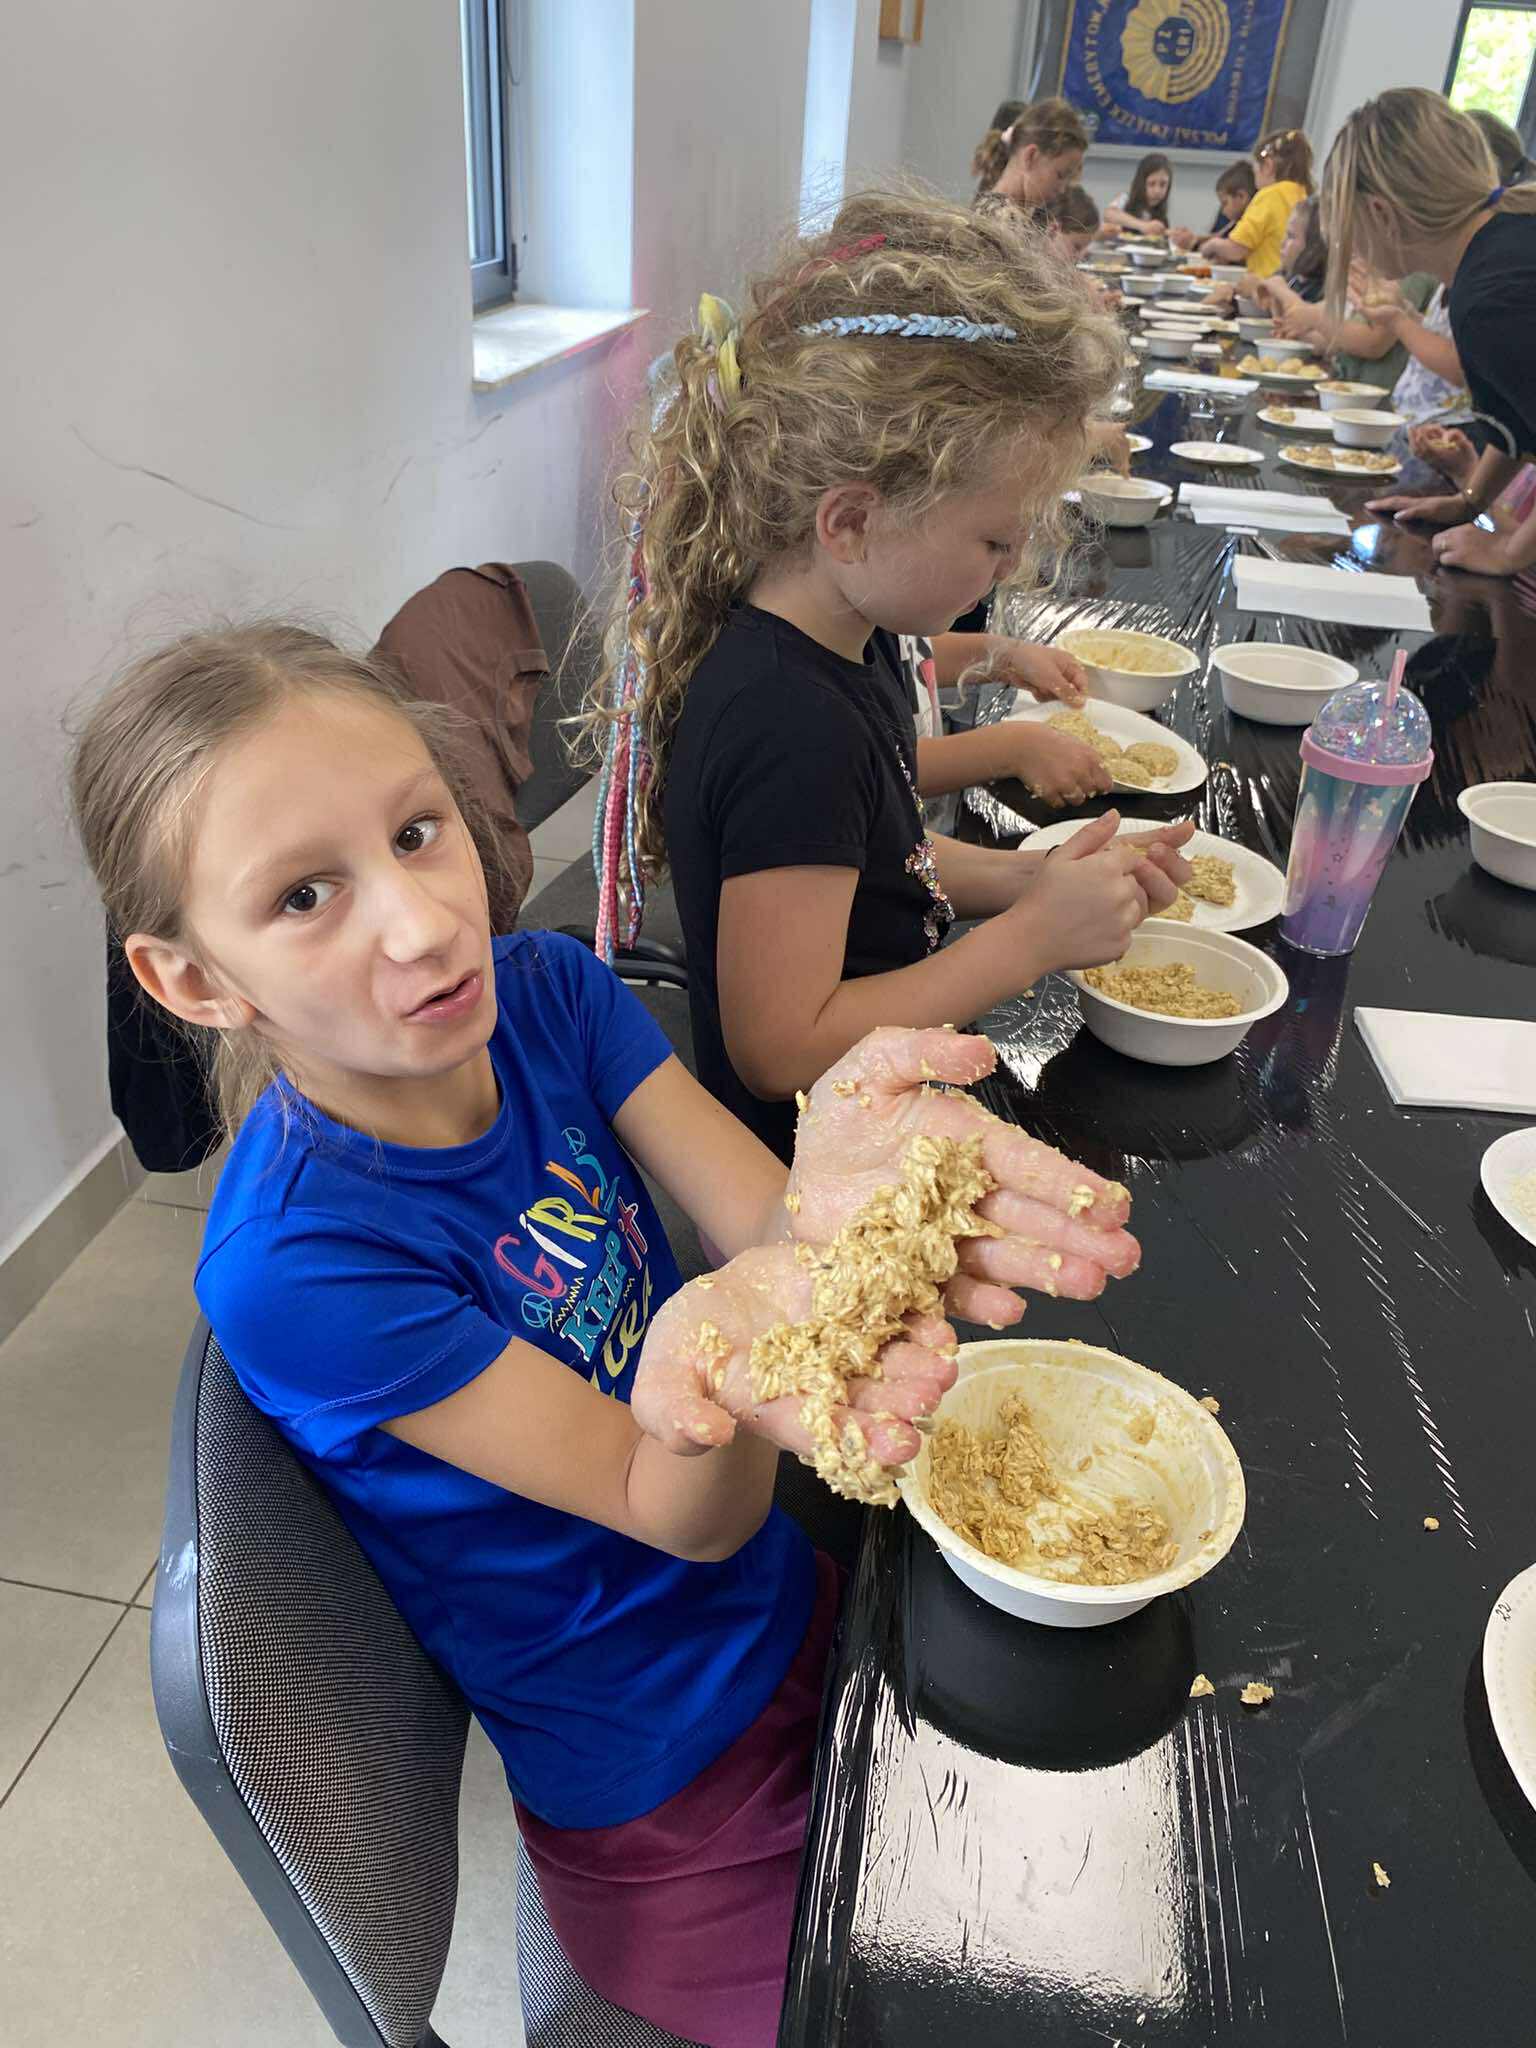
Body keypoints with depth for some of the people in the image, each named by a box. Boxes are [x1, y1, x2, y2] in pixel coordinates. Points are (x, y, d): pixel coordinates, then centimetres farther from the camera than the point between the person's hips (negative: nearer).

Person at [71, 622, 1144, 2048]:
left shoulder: (543, 991, -14)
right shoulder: (291, 1263, -30)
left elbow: (761, 1222, -20)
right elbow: (681, 1515, -25)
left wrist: (837, 1192, -45)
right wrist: (721, 1393, -49)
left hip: (793, 1605, 5)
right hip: (674, 1790, -5)